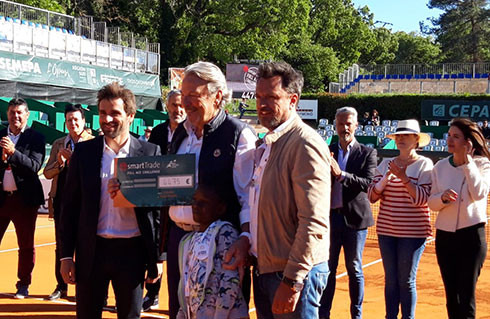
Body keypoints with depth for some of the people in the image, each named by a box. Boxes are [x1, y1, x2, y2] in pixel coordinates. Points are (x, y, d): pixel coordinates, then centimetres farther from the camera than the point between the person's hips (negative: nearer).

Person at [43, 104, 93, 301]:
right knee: (61, 245, 10)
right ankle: (61, 286, 21)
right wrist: (59, 161, -7)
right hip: (61, 200, 5)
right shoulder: (58, 144, 13)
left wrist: (72, 158, -18)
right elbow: (47, 173, 12)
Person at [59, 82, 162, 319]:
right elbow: (70, 205, 5)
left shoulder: (150, 152, -1)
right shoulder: (83, 152, 3)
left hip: (132, 252, -1)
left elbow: (159, 205, 2)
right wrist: (66, 255, 1)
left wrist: (157, 258, 0)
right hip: (92, 250, 1)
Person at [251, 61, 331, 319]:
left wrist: (291, 281, -22)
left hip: (294, 272, -8)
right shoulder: (267, 145, 14)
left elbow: (314, 223, -21)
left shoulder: (306, 144, -15)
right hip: (263, 269, 9)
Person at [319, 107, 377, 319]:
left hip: (354, 218, -2)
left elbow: (366, 183, -12)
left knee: (355, 269, 7)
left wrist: (341, 174, -26)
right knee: (328, 268, 7)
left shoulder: (367, 153, 1)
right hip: (330, 217, 2)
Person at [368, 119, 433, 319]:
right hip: (386, 230, 4)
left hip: (413, 232, -4)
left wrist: (403, 177, -18)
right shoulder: (386, 164, 8)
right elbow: (372, 196, 3)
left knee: (406, 280, 1)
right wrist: (386, 178, -12)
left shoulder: (424, 164, -4)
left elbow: (421, 199, -14)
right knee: (390, 279, 9)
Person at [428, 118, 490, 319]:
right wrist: (443, 197, -17)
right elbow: (431, 203, 5)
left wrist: (467, 161, -17)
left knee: (466, 296, -3)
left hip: (471, 235, -4)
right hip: (444, 236, 4)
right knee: (451, 295, 10)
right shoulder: (440, 167, 6)